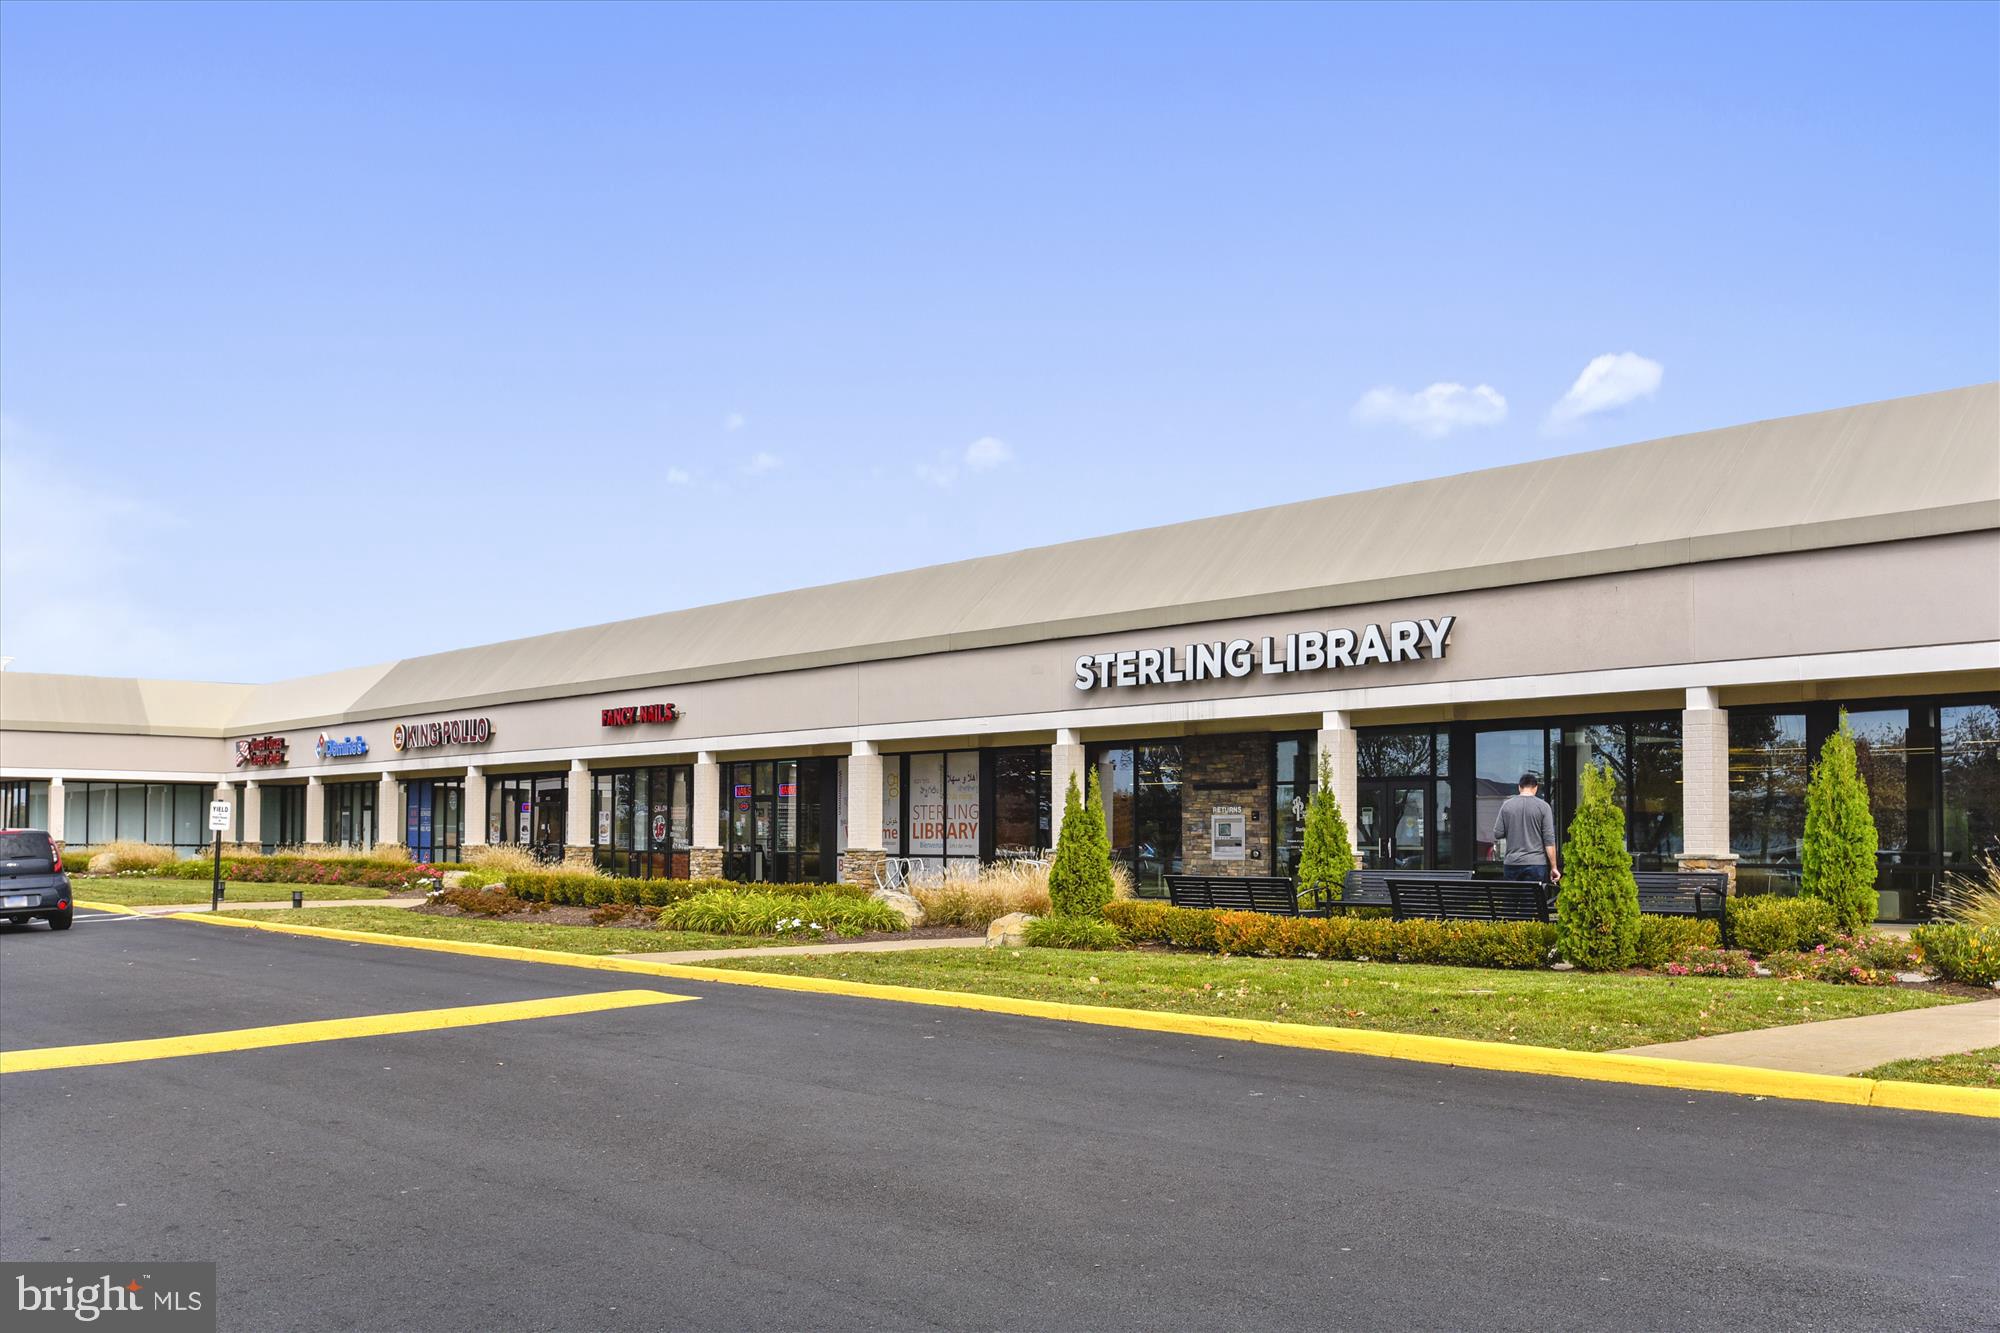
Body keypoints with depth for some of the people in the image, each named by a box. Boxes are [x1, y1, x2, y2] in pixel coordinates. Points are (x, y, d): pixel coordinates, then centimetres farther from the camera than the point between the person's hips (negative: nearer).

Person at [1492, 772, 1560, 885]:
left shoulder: (1507, 805, 3)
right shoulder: (1543, 806, -2)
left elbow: (1497, 834, 4)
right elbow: (1549, 840, -6)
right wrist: (1554, 867, -2)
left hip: (1511, 863, 2)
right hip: (1537, 863, -2)